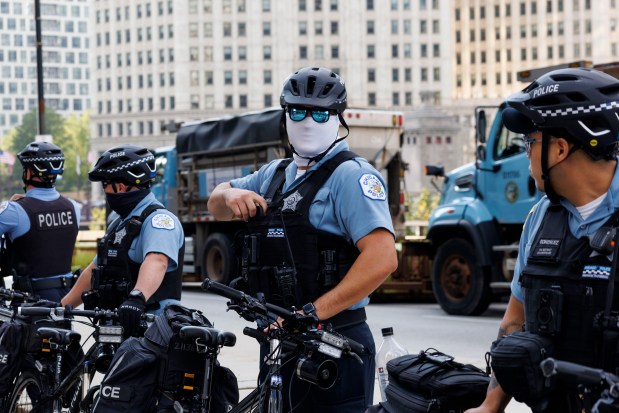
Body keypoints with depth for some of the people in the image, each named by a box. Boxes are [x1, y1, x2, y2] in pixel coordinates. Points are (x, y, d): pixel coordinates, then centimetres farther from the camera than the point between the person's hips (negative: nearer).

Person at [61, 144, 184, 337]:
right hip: (114, 328, 9)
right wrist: (61, 307, 24)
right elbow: (95, 270, 29)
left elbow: (156, 261, -31)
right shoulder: (118, 224, 23)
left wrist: (137, 297, -49)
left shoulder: (158, 219, -11)